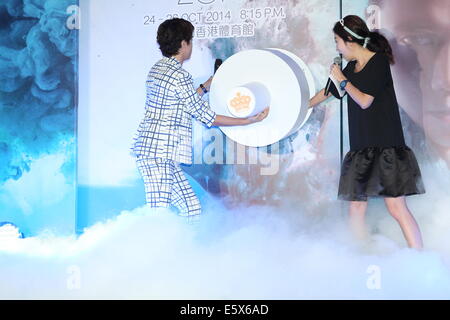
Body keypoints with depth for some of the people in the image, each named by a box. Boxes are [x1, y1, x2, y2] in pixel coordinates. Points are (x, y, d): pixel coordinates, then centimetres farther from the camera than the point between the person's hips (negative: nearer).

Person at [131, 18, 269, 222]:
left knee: (192, 209, 9)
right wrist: (248, 121, -3)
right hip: (157, 155, -10)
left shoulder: (158, 68, 15)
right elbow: (206, 117, -8)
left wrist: (207, 85, 36)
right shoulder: (179, 75, -13)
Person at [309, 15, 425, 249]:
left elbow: (365, 101, -14)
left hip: (385, 147, -7)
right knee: (356, 209, 2)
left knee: (397, 208, -12)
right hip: (361, 149, 7)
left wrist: (343, 80, 0)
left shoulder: (379, 61, -5)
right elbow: (329, 91, 32)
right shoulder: (352, 67, 16)